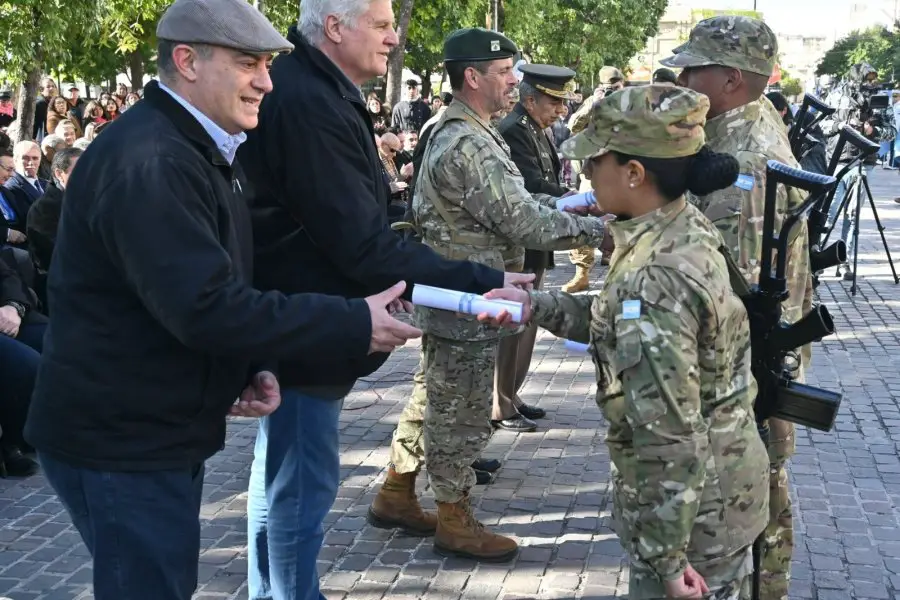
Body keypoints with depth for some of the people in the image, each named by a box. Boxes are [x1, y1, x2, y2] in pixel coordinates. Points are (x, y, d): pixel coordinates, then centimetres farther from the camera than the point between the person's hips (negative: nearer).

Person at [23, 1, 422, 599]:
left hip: (161, 430, 10)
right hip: (121, 439, -10)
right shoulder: (146, 163, -23)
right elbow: (205, 306, -30)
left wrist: (256, 365, 1)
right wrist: (355, 324, -26)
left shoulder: (202, 151, 12)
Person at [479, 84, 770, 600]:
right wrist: (536, 306, 5)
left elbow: (670, 437, -29)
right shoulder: (689, 229, -2)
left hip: (692, 513, -9)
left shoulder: (654, 281, -30)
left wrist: (666, 557, -21)